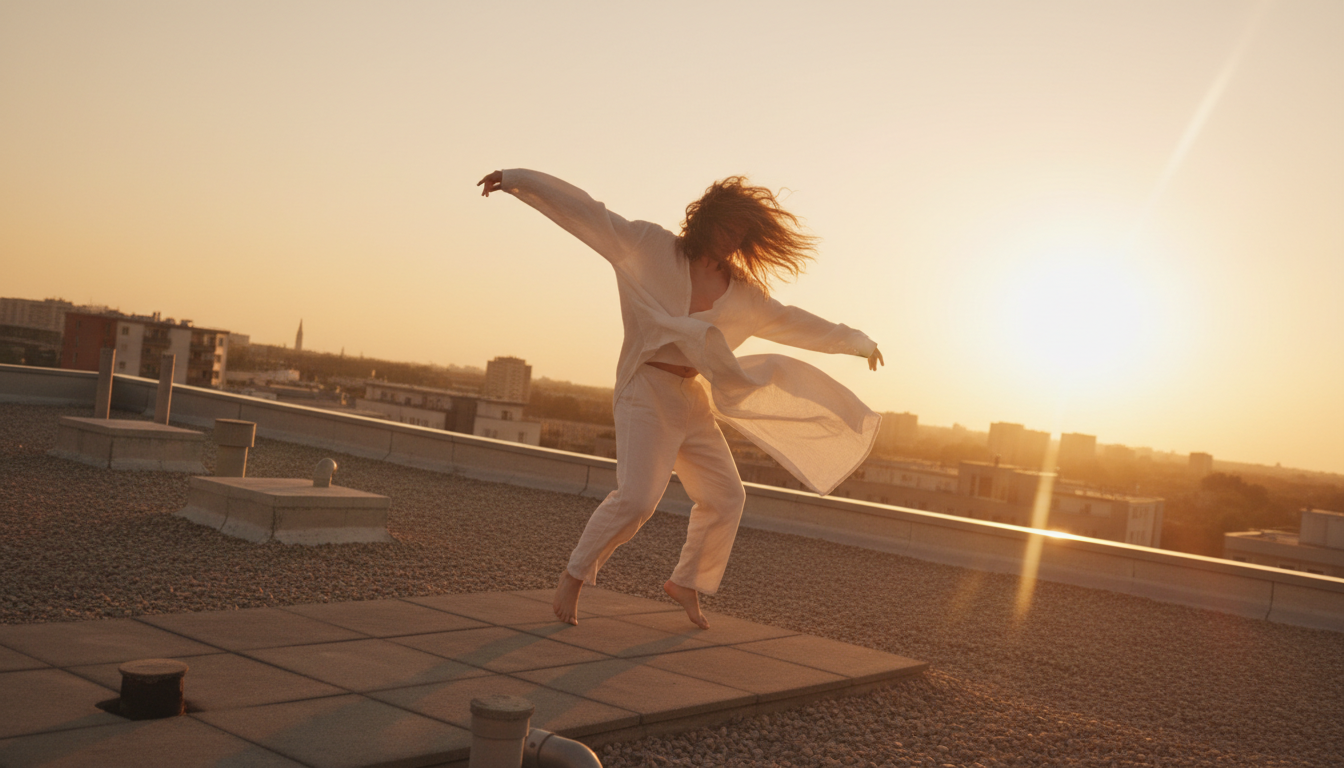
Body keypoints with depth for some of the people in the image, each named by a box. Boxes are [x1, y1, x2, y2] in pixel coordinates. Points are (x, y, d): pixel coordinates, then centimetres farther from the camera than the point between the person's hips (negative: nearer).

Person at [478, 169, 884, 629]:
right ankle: (574, 576, -2)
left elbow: (791, 323, 20)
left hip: (693, 401, 7)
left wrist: (854, 342, 25)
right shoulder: (651, 248, -3)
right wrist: (517, 179, -8)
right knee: (636, 497, -20)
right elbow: (586, 213, -5)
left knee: (725, 495, 8)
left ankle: (686, 582, 26)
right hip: (648, 389, -6)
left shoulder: (741, 290, 10)